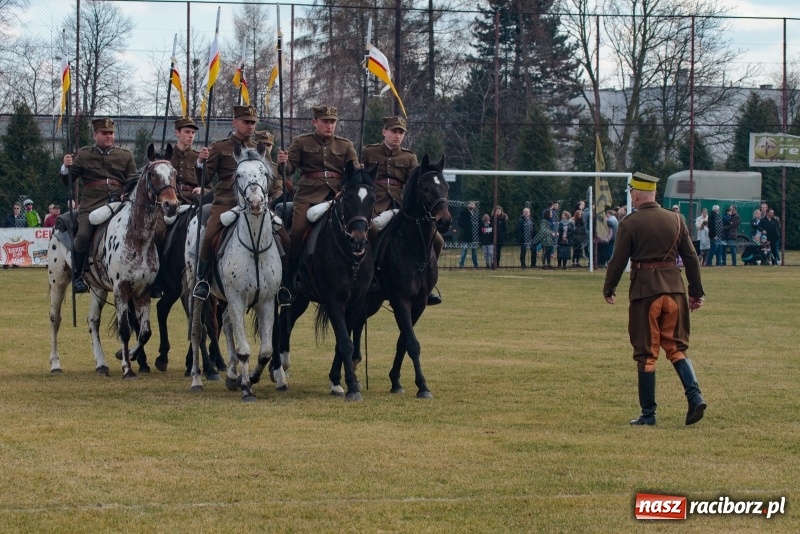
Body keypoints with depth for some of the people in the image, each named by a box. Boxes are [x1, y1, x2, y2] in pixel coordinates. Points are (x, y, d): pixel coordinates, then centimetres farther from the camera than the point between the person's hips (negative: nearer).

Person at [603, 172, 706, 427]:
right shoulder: (675, 220, 6)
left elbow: (618, 260, -4)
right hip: (674, 288, 4)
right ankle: (695, 395, -8)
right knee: (676, 347, 13)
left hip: (644, 291, -4)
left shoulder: (629, 223, -5)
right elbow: (691, 258, 8)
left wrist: (608, 289, 10)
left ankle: (648, 413, 6)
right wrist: (696, 292, 15)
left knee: (646, 353, 4)